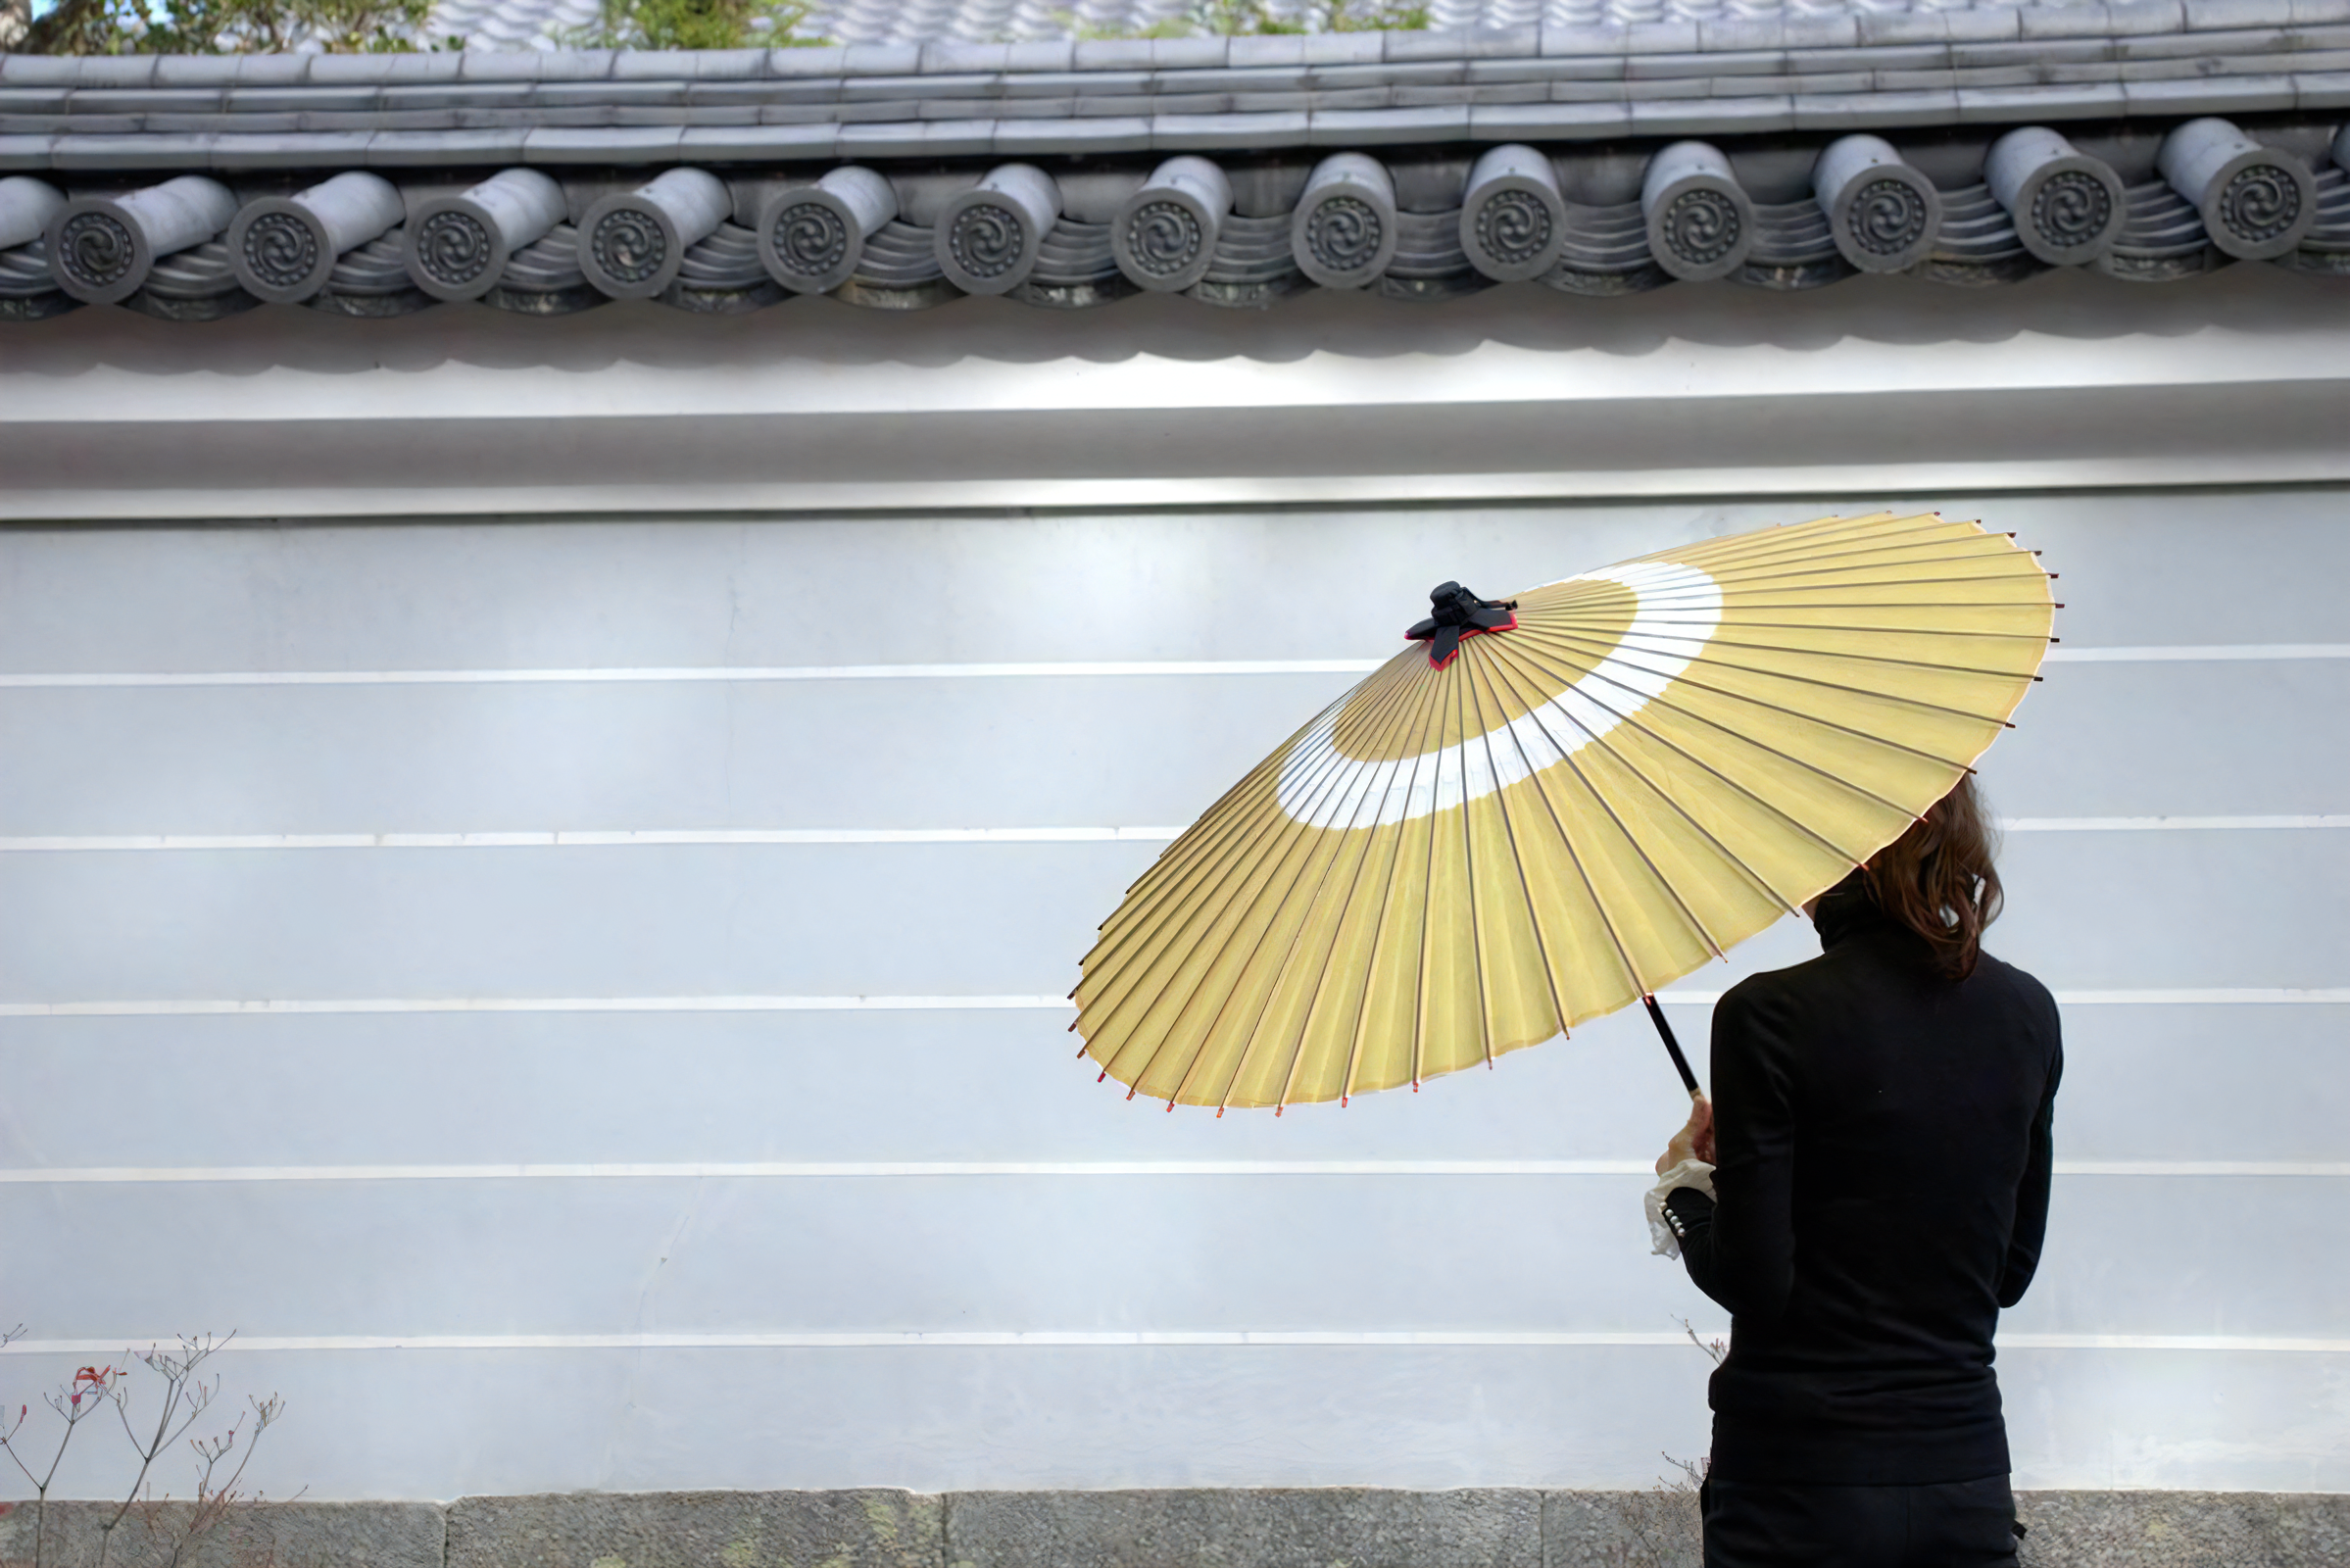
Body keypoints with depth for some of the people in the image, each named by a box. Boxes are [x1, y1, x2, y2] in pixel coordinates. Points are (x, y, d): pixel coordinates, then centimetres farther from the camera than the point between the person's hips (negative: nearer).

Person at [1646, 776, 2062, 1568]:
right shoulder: (2028, 1012, 3)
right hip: (1968, 1479, 5)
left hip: (1799, 1482, -5)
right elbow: (2009, 1272, 12)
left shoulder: (1770, 1014, -14)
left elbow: (1753, 1284, -15)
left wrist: (1683, 1189, 5)